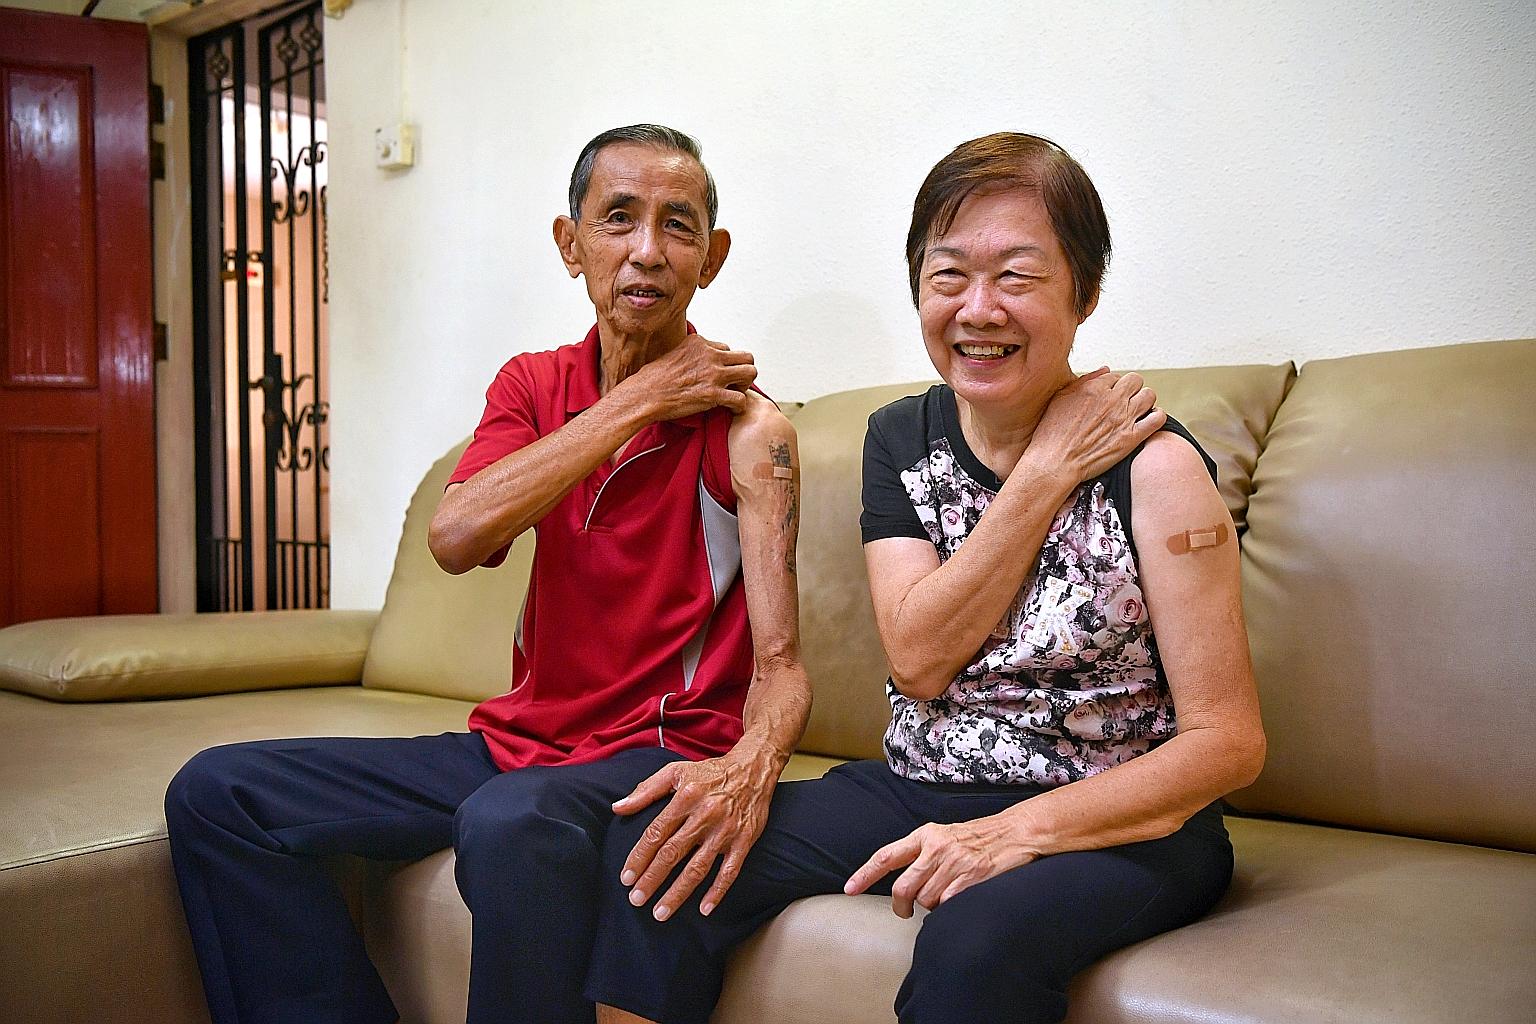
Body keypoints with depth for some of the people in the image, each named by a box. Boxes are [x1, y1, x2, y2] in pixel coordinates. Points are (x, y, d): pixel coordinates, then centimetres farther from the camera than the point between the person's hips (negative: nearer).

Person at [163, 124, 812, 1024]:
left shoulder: (746, 426, -8)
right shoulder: (533, 386, 6)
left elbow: (781, 665, -13)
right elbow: (458, 536, -15)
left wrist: (751, 766, -38)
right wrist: (641, 399, -14)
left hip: (660, 754, -5)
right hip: (520, 738, 6)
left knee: (509, 823, -39)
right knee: (220, 795, -3)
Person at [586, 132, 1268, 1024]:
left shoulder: (1152, 464, -11)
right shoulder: (900, 439, 5)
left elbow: (1230, 741, -12)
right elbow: (917, 660, -8)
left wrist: (1021, 829, -24)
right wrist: (1048, 472, -15)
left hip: (1119, 820, -4)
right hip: (921, 791, 5)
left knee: (978, 935, -37)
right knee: (656, 856, -11)